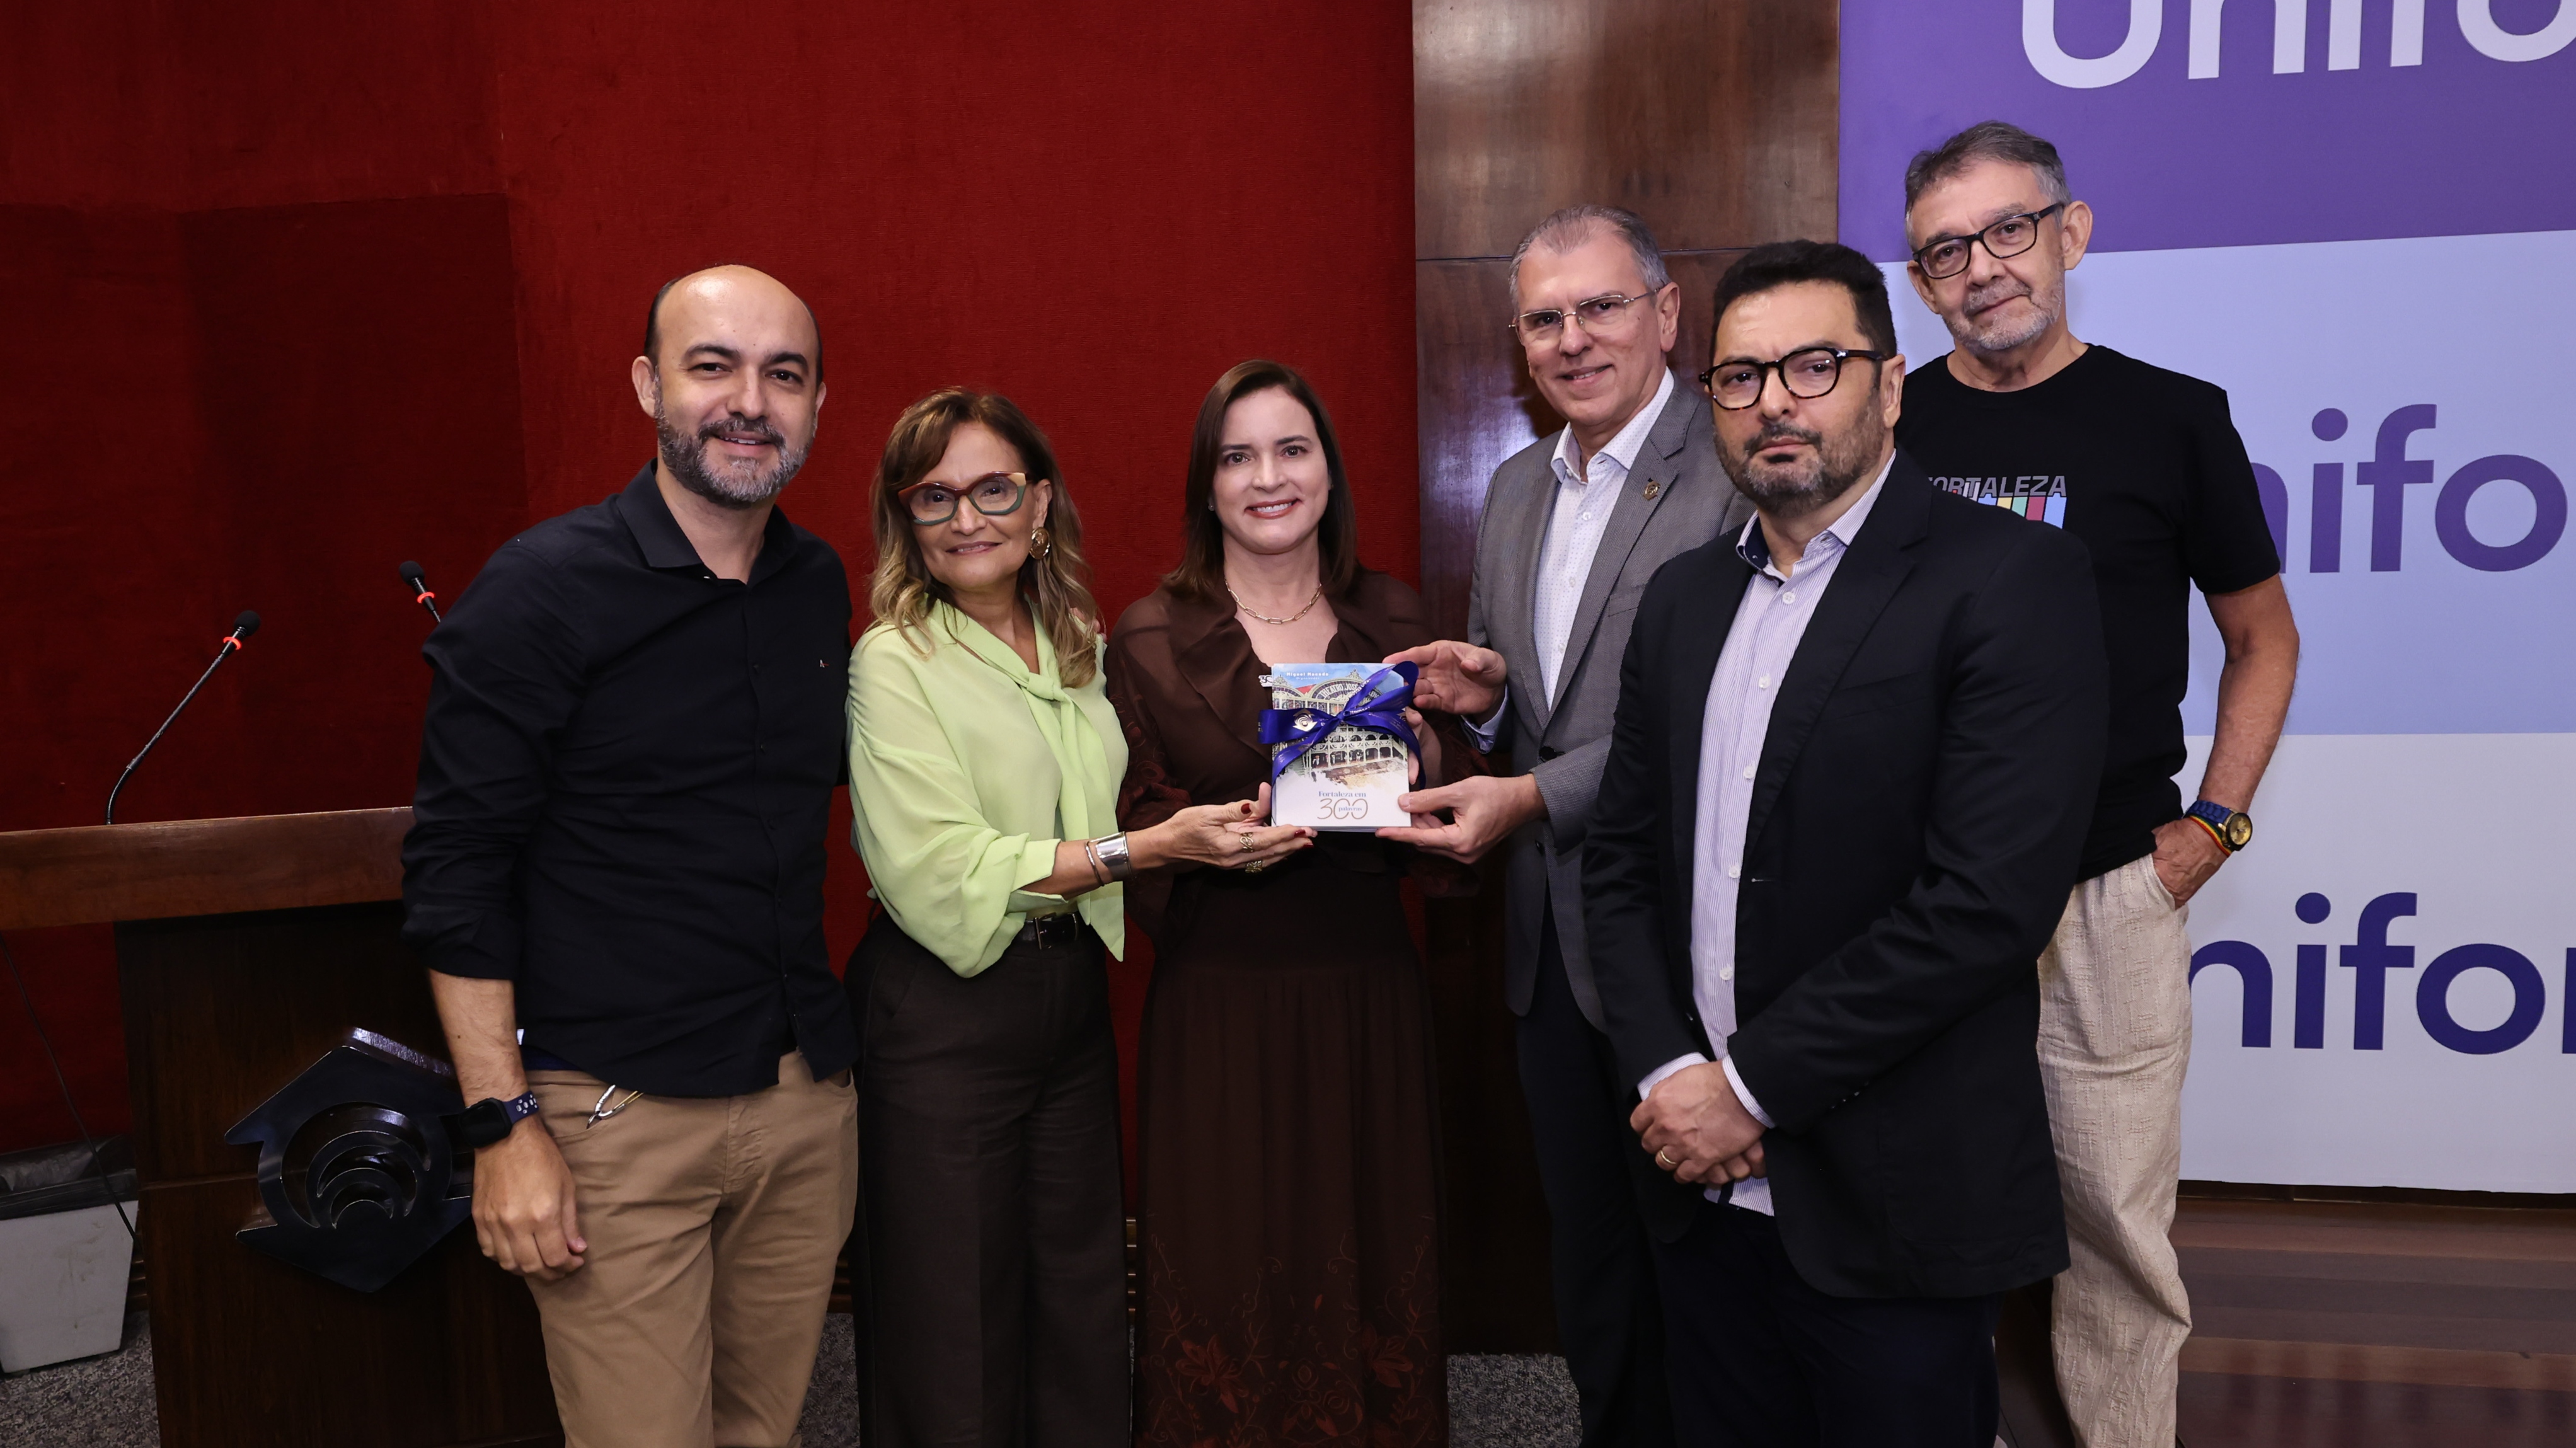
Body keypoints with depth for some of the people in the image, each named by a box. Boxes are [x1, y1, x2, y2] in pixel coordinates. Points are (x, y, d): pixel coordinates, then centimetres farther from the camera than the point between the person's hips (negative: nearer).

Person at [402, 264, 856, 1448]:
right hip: (620, 1115, -5)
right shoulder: (542, 589, -10)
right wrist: (504, 1125, -12)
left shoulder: (822, 586, 7)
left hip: (810, 1100, 6)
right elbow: (457, 871, -9)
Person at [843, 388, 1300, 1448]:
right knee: (957, 1319, 6)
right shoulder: (894, 663, -9)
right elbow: (940, 874, -18)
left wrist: (1221, 819, -4)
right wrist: (1147, 848, -22)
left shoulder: (1080, 645, 9)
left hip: (1074, 993, 6)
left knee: (1083, 1297, 13)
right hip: (945, 1013, -5)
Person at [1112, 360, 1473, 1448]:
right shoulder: (1152, 638, 0)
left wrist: (1429, 752, -12)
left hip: (1368, 994, 2)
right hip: (1217, 1001, -2)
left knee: (1371, 1262, 9)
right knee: (1226, 1282, 4)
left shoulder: (1393, 620, 7)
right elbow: (1129, 828, -2)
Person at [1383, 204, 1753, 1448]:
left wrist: (1535, 797, -21)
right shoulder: (1513, 489, 11)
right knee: (1586, 1247, 20)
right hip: (1549, 938, 7)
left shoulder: (1738, 474, -14)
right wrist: (1482, 691, -3)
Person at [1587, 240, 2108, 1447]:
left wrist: (1752, 1085, -15)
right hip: (1706, 1190, 5)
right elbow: (1620, 858, 10)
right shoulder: (1685, 596, 10)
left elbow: (1988, 898, -19)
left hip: (1891, 1210, -5)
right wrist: (1668, 1072, -5)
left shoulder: (2011, 578, -10)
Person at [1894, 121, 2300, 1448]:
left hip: (2112, 891, -1)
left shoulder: (2172, 418, 0)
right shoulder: (1879, 427, 3)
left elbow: (2262, 637, 10)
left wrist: (2215, 820, 0)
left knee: (2119, 1215, 8)